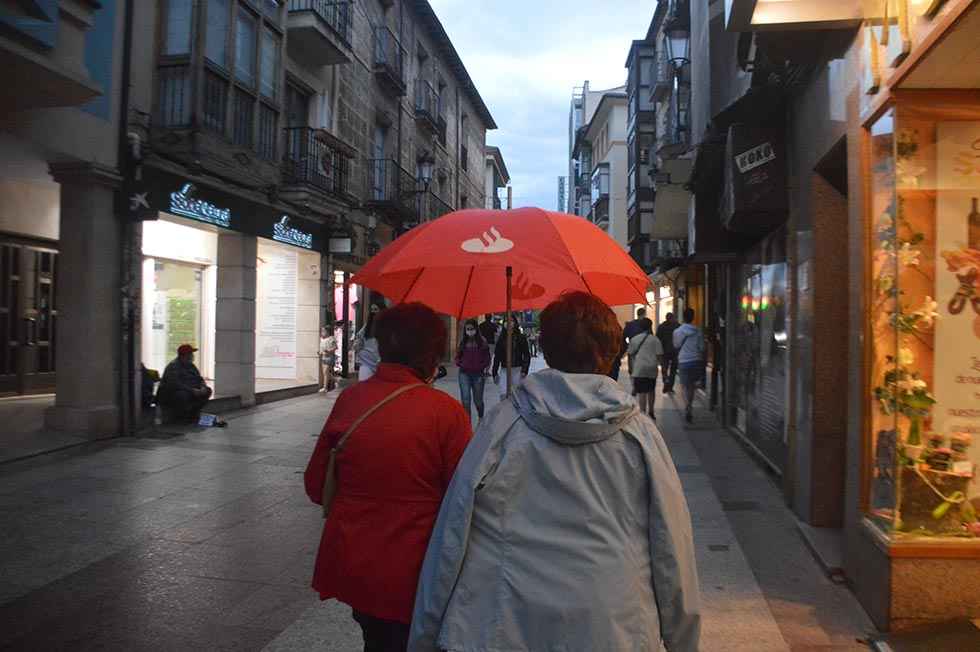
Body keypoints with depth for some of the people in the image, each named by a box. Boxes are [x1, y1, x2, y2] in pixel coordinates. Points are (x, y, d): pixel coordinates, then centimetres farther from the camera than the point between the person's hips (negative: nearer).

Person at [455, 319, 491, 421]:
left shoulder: (482, 342, -3)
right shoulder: (463, 342, 2)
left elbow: (487, 358, 4)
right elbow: (457, 356, 14)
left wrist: (485, 369, -6)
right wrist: (460, 364, -2)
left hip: (478, 374, -1)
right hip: (464, 374, 1)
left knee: (478, 400, 11)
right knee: (466, 400, -8)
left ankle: (481, 418, 41)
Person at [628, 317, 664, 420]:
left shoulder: (634, 339, 6)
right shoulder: (655, 340, 3)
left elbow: (631, 355, 9)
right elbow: (659, 356, -1)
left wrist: (631, 369, 16)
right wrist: (663, 365, 13)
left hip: (638, 370, -1)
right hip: (652, 369, 1)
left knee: (641, 392, -4)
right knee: (651, 391, 18)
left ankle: (643, 413, -11)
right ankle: (650, 412, 30)